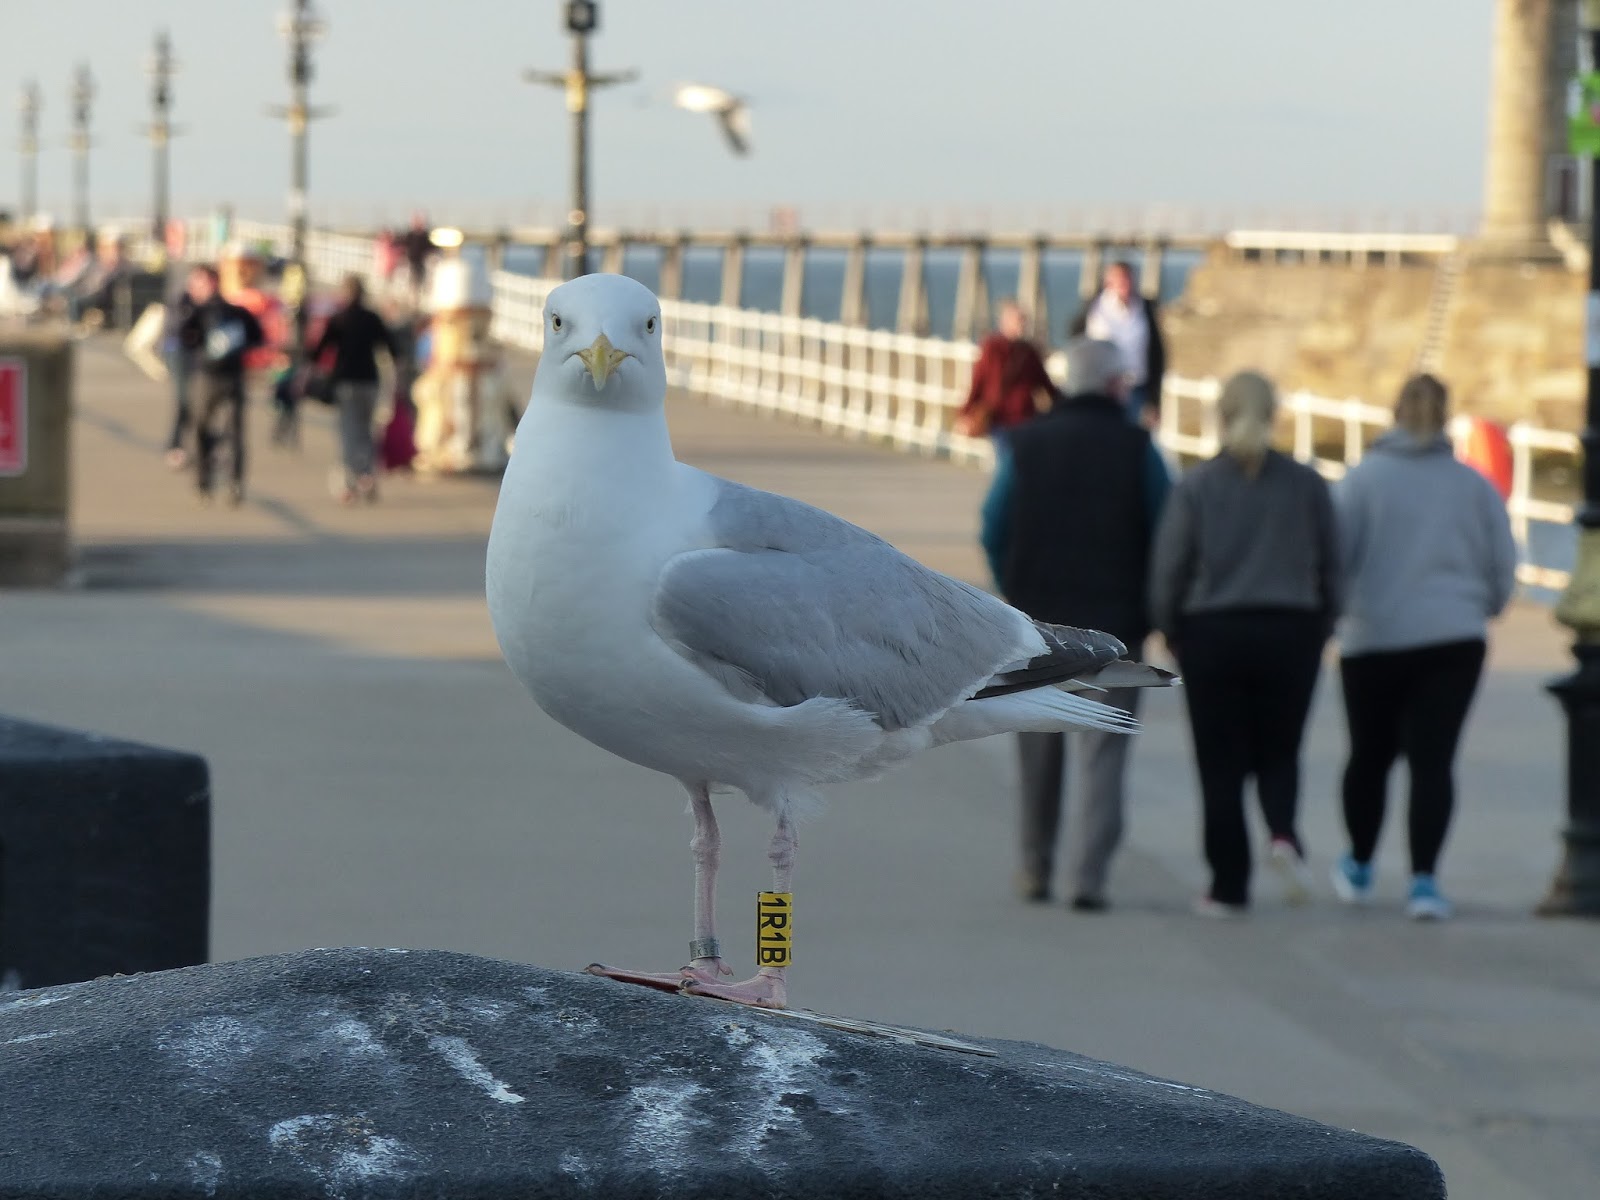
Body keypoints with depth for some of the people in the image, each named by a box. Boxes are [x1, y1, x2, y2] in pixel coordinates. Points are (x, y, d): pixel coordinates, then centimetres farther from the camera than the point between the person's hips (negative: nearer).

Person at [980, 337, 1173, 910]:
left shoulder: (1022, 444, 1)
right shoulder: (1136, 447, -3)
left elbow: (994, 531, 1)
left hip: (1037, 620, 2)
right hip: (1114, 621, -2)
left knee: (1040, 752, 15)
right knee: (1103, 755, -1)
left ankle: (1036, 870, 24)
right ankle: (1089, 876, -11)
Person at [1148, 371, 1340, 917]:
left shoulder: (1196, 487, -4)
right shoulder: (1307, 484, 1)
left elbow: (1169, 569, -4)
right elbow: (1330, 566, 4)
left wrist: (1171, 633, 10)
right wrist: (1320, 630, 16)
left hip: (1212, 635, -1)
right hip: (1291, 633, 1)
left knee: (1221, 766, 5)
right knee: (1278, 753, 15)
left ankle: (1229, 886, 6)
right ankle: (1283, 833, -14)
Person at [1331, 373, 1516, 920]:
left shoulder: (1364, 478, -4)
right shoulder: (1474, 484, 3)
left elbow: (1333, 556, -5)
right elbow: (1504, 567, 8)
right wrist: (1480, 609, 26)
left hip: (1374, 638, 0)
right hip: (1454, 641, 1)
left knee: (1370, 755, 15)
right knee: (1433, 760, -2)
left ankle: (1359, 868, 30)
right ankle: (1424, 880, -12)